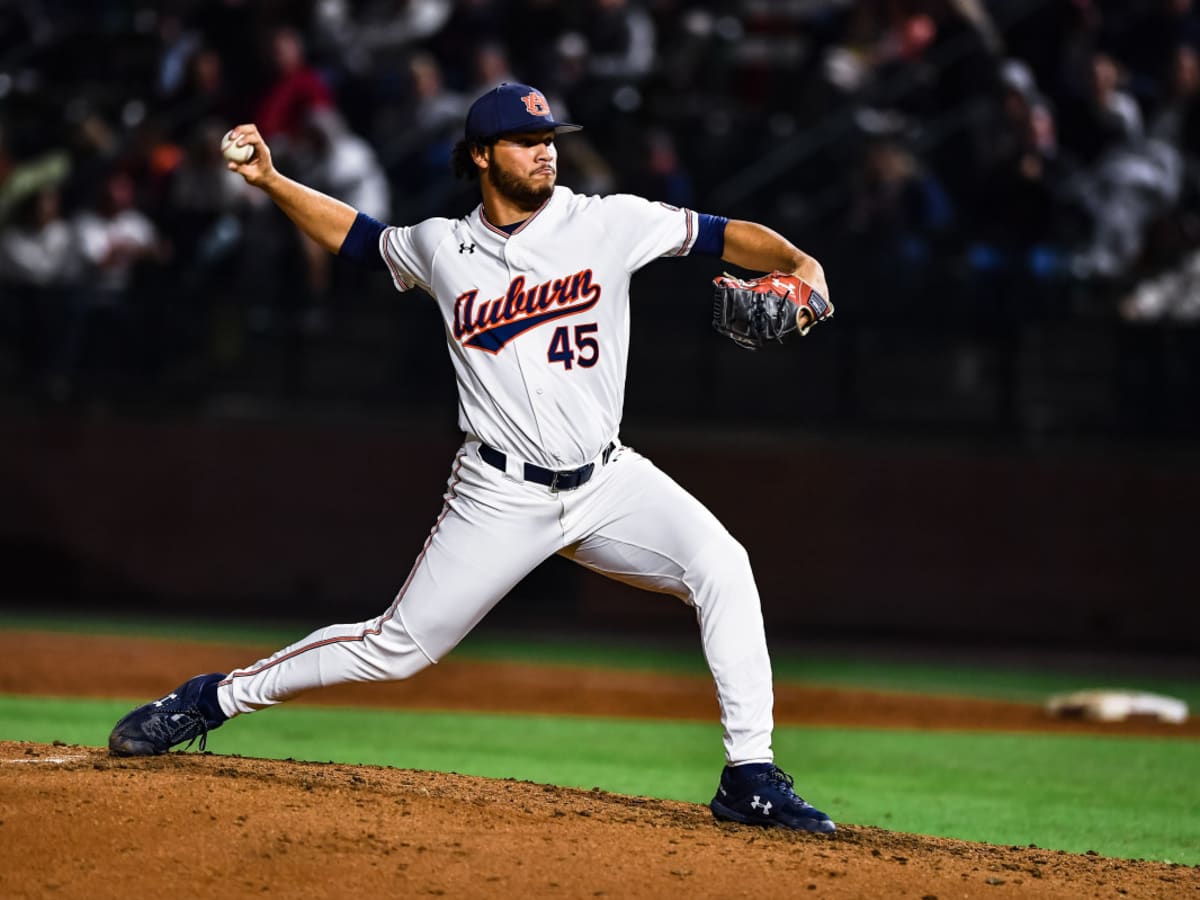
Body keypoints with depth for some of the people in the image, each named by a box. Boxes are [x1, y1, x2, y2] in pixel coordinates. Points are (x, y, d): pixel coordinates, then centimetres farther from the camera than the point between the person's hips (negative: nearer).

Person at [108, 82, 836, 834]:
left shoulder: (609, 223, -3)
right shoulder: (442, 247, 3)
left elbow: (722, 235, -8)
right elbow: (358, 236, 20)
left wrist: (796, 263, -27)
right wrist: (271, 181, 10)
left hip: (609, 482, 0)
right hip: (502, 495, 0)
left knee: (722, 565, -24)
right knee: (398, 647, 2)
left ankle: (751, 775, -19)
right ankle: (215, 699, 22)